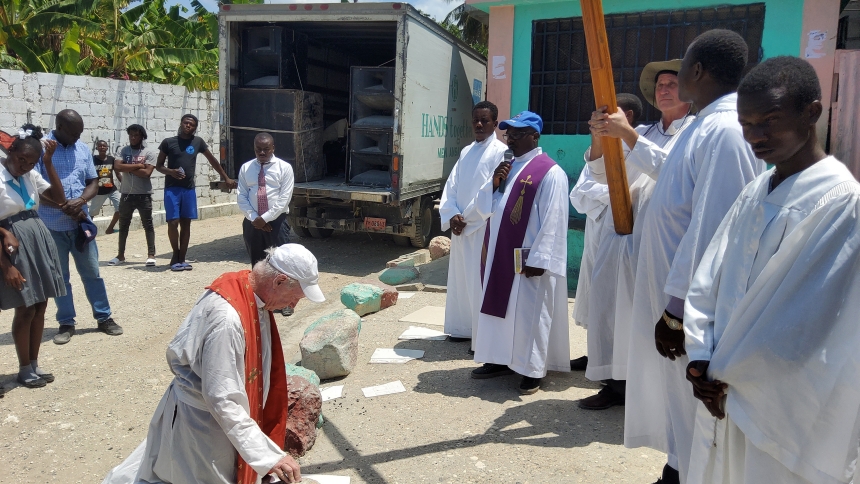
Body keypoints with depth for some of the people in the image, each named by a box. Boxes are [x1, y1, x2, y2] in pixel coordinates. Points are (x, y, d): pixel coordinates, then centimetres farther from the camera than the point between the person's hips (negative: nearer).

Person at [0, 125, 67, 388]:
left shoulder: (31, 174, 6)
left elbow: (59, 198, 7)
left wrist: (49, 162, -2)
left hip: (39, 239, 7)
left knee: (41, 306, 9)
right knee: (25, 309, 0)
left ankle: (34, 364, 22)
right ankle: (24, 369, 16)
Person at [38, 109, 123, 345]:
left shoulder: (83, 149, 6)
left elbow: (93, 182, 8)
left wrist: (80, 201, -12)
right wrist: (63, 207, -20)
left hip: (80, 221, 3)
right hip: (51, 225, -3)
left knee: (92, 271, 8)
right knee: (59, 276, 8)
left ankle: (104, 318, 18)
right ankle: (66, 323, 18)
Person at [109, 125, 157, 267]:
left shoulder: (149, 152, -4)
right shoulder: (124, 151, 5)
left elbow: (147, 173, -15)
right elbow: (117, 166, -11)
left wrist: (128, 168, -10)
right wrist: (138, 165, -12)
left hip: (144, 195, -3)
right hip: (126, 194, 4)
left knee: (148, 225, 3)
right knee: (123, 225, 11)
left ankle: (151, 255, 8)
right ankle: (120, 255, 21)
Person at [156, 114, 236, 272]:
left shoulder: (198, 142, 7)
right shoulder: (168, 142, 0)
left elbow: (212, 160, 16)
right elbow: (158, 166, 5)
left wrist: (226, 178, 16)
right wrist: (171, 171, -16)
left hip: (189, 189, 3)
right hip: (172, 188, -3)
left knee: (186, 223, 5)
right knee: (173, 222, -8)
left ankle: (181, 259, 12)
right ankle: (176, 255, 12)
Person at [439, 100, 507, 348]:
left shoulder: (501, 152, -7)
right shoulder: (466, 152, 15)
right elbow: (451, 186, 9)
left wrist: (466, 218, -13)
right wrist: (452, 215, -7)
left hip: (484, 227, -7)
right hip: (460, 226, 7)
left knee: (480, 280, -5)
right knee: (460, 277, 12)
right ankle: (463, 328, 24)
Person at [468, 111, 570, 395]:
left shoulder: (549, 172, -11)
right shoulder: (506, 167, 13)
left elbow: (552, 222, -15)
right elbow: (483, 210, 13)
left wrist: (538, 259, -19)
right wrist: (493, 184, -4)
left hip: (527, 260, -7)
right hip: (499, 256, 8)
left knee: (528, 313, 2)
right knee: (499, 309, 14)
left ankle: (532, 370, 15)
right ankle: (501, 360, 27)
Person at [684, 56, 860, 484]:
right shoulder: (753, 194, 7)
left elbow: (804, 322, -17)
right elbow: (707, 281, 4)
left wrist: (724, 373, -11)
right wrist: (701, 360, -7)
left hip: (786, 411, -6)